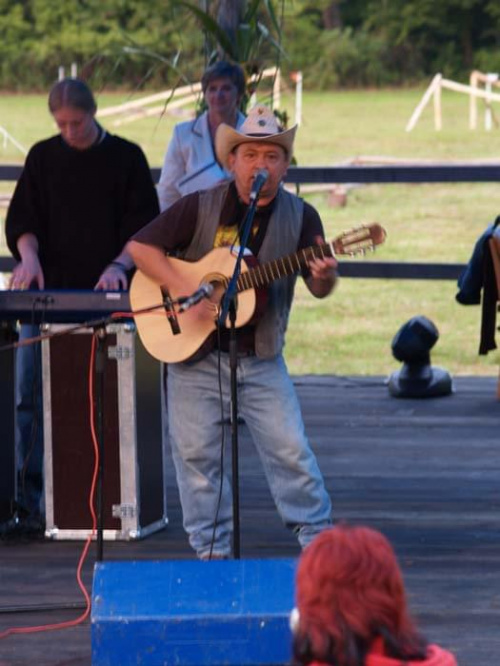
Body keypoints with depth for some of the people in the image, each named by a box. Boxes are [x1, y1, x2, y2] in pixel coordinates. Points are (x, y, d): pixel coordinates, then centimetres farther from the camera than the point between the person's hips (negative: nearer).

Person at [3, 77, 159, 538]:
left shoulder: (126, 158, 3)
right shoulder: (43, 158, 9)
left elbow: (145, 225, 0)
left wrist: (118, 265, -16)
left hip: (105, 294, -2)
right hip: (48, 292, 2)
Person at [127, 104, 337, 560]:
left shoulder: (299, 217, -1)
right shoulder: (200, 207, -5)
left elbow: (318, 287, -3)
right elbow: (141, 247, -9)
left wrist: (324, 277, -29)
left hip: (261, 359, 0)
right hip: (195, 355, 0)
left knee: (290, 449, -4)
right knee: (196, 453, 2)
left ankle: (318, 539, 8)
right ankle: (213, 549, 12)